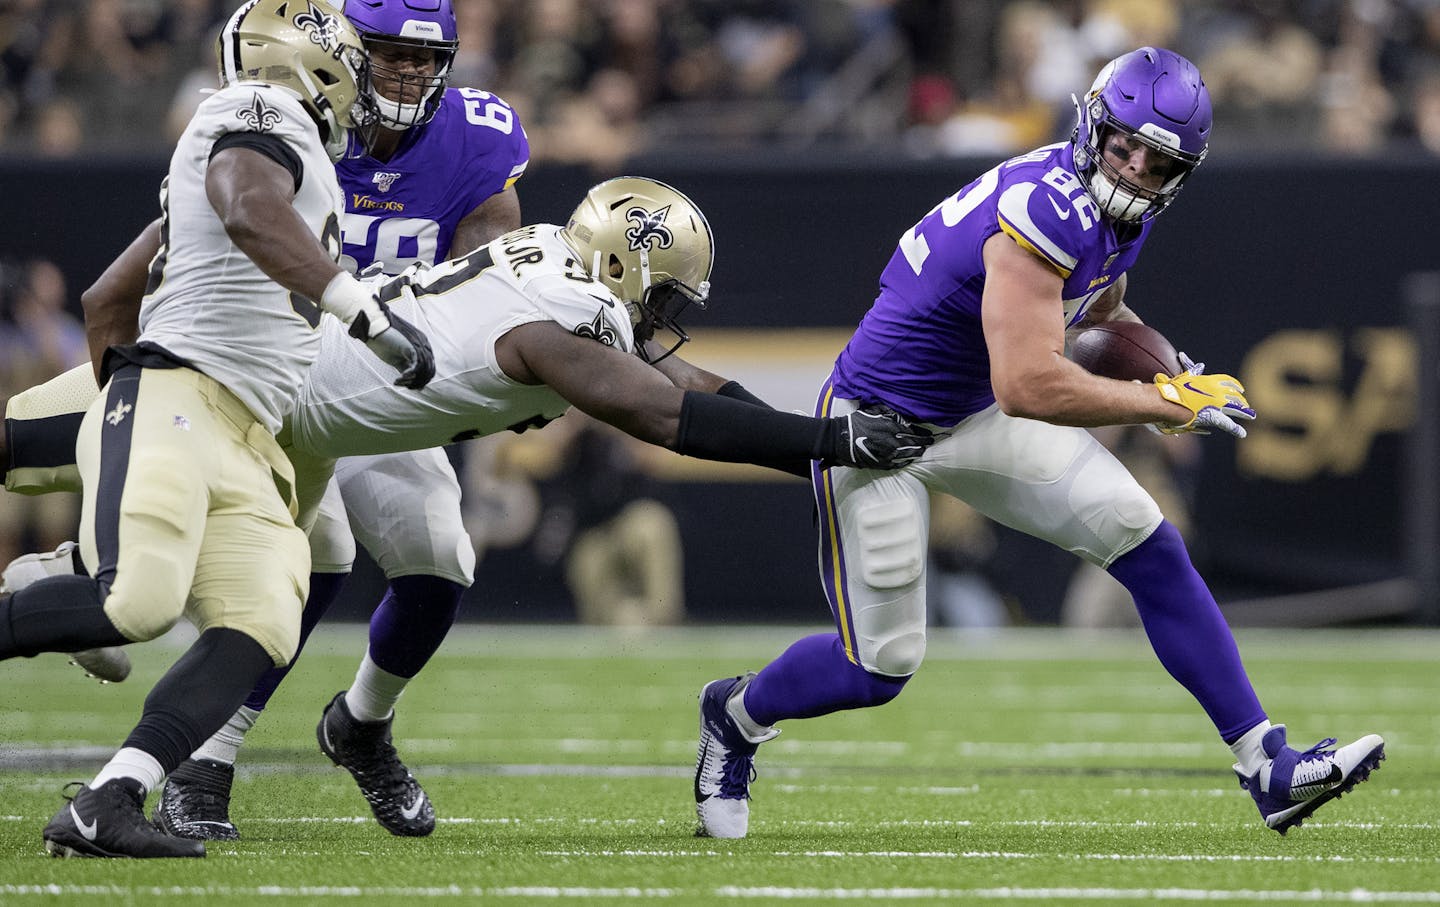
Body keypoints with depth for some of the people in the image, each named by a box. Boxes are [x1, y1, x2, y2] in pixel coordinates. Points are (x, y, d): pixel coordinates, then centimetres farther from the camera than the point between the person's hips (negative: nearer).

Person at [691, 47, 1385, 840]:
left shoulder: (1120, 212, -3)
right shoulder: (1045, 209, -32)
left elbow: (1102, 314, 21)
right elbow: (1028, 387, -37)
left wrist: (1170, 368, 1)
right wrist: (1168, 405, -28)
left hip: (978, 417, 8)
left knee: (1153, 553, -3)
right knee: (879, 668, -2)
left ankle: (1267, 772, 0)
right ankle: (735, 716, 30)